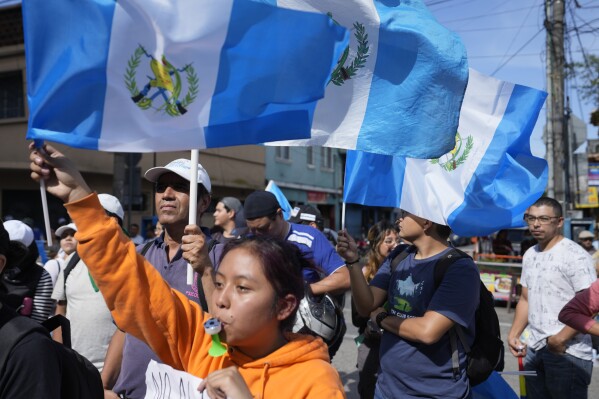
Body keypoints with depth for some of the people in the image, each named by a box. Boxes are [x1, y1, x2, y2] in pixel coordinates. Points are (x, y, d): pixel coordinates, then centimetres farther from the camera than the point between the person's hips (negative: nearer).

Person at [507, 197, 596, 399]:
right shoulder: (530, 255, 11)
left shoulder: (575, 255, -12)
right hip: (534, 350, 7)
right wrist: (514, 334, 6)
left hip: (568, 353, -7)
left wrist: (560, 339, -17)